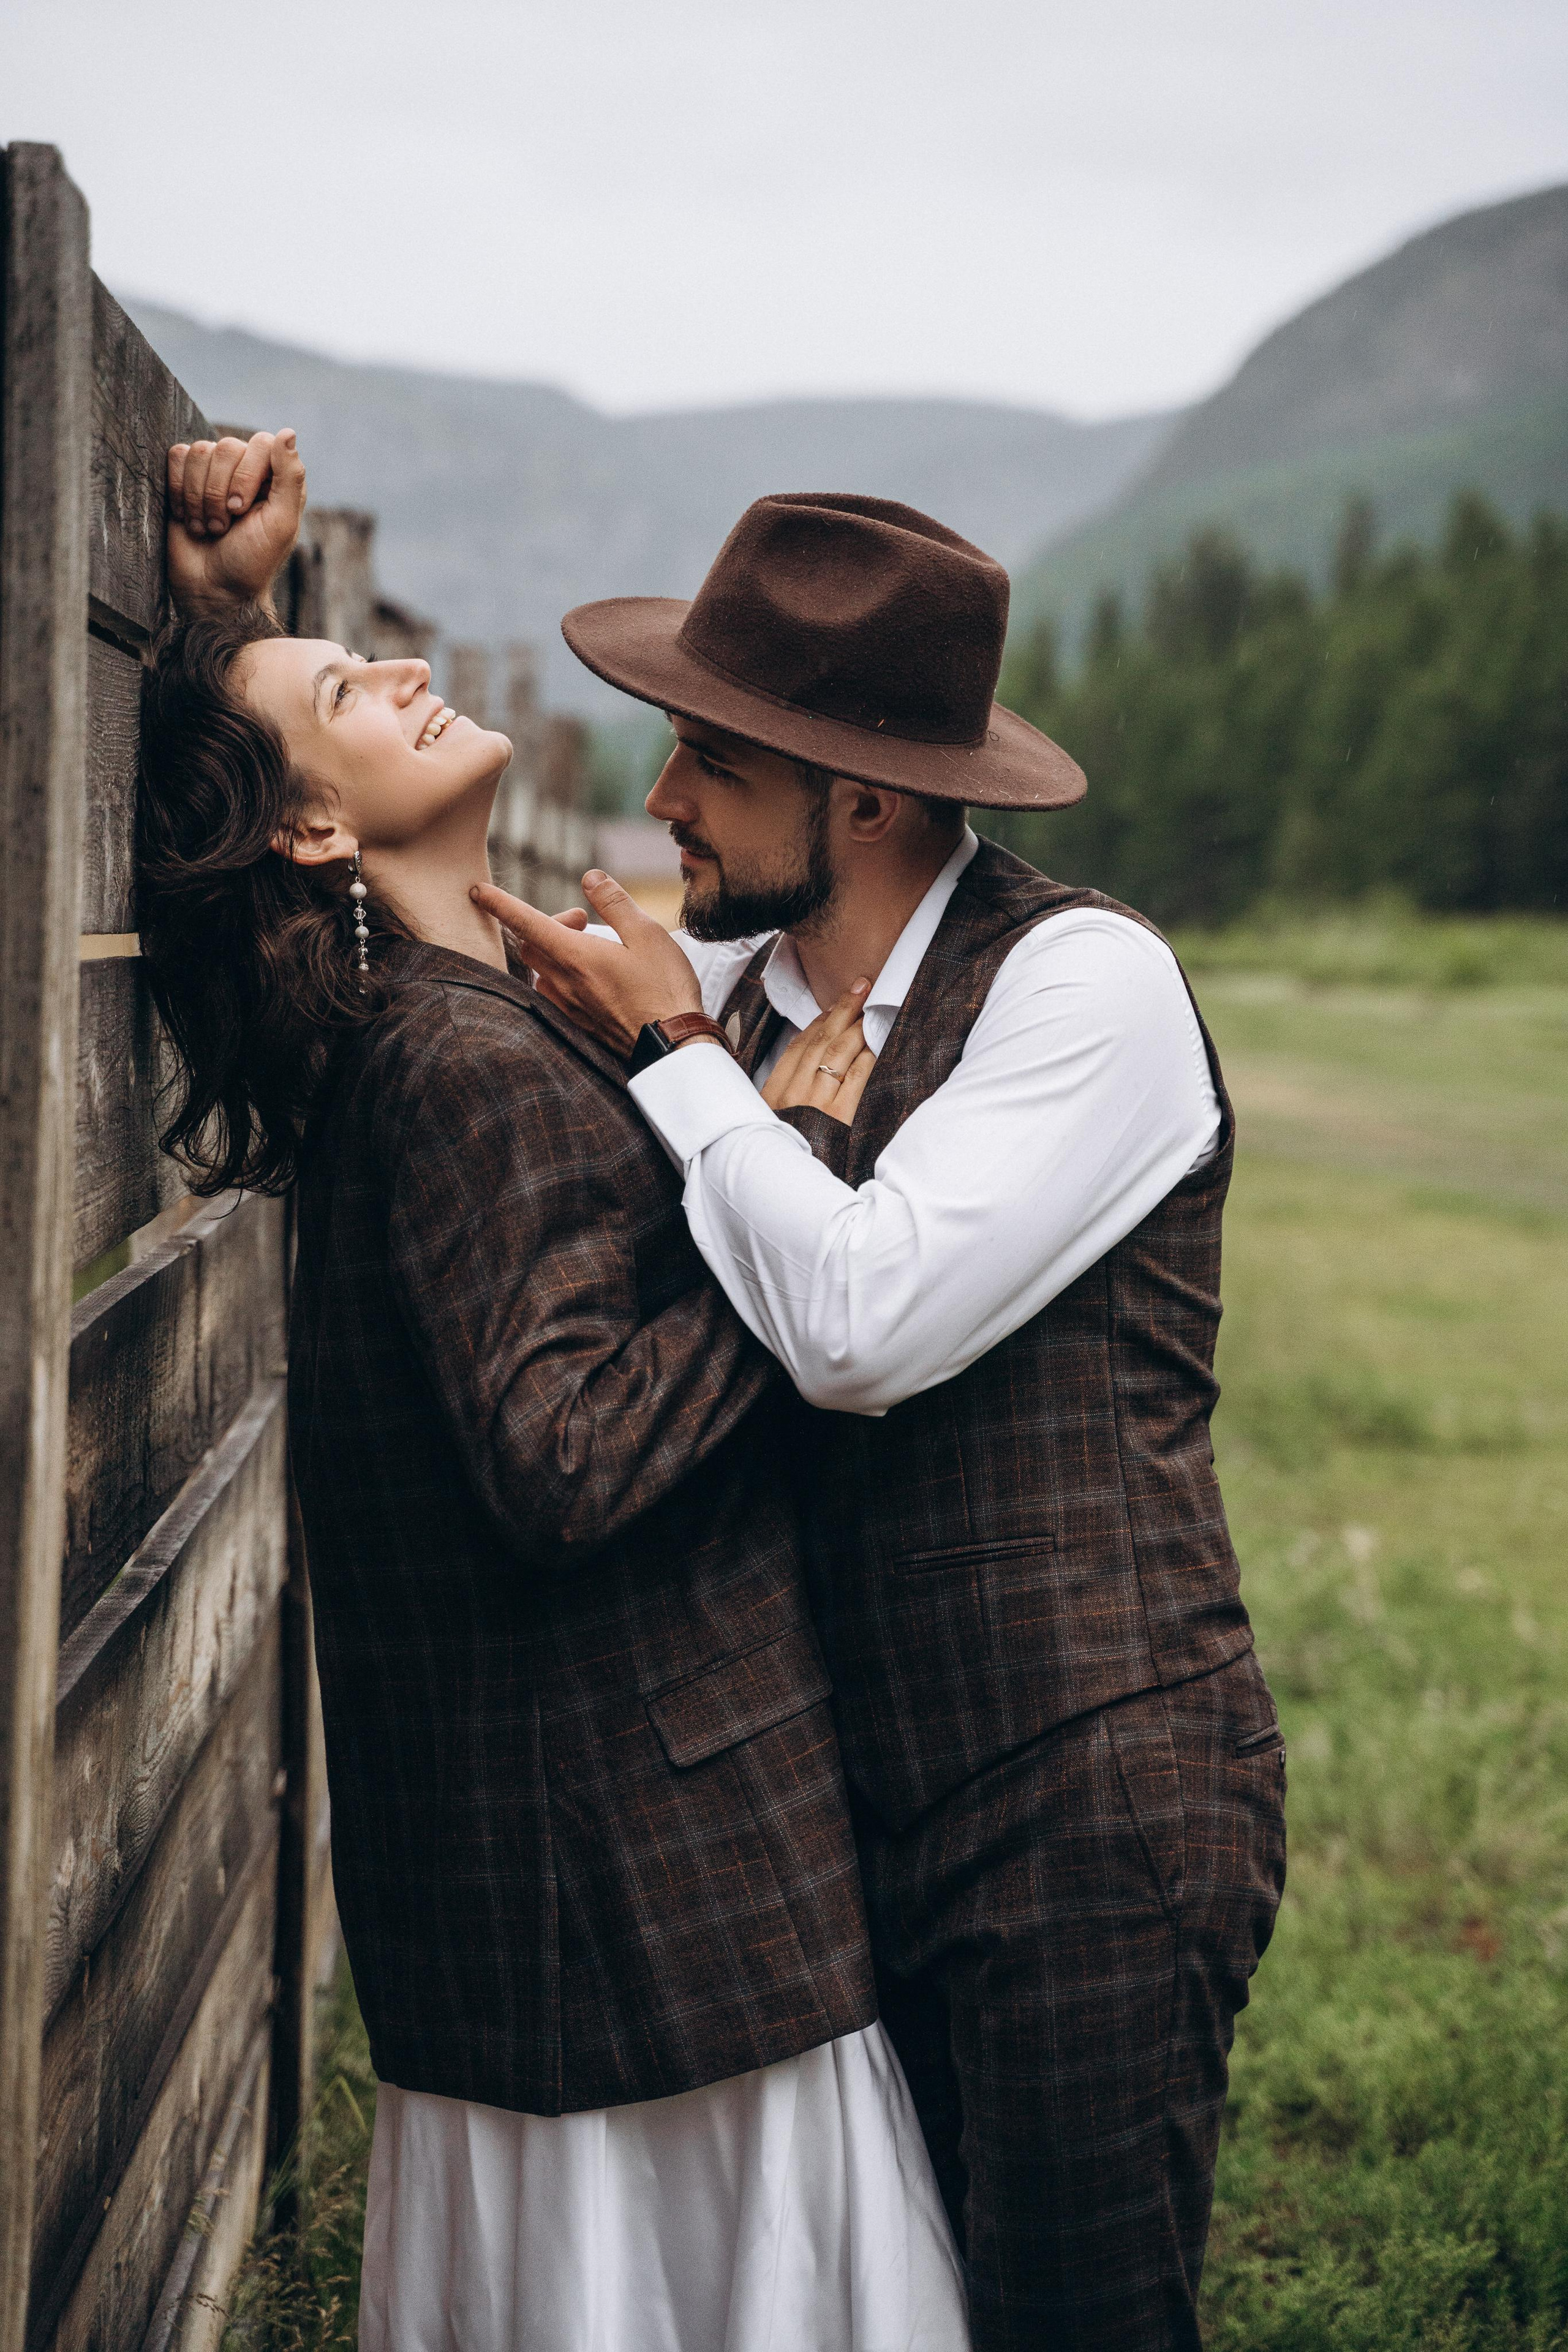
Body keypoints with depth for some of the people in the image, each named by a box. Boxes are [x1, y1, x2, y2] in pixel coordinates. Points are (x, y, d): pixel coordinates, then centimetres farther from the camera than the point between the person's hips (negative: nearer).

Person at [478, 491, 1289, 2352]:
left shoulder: (1085, 981, -12)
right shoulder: (736, 986, 8)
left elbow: (863, 1321, -23)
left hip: (1088, 1796, -7)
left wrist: (676, 1060, -11)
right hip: (870, 1797, 7)